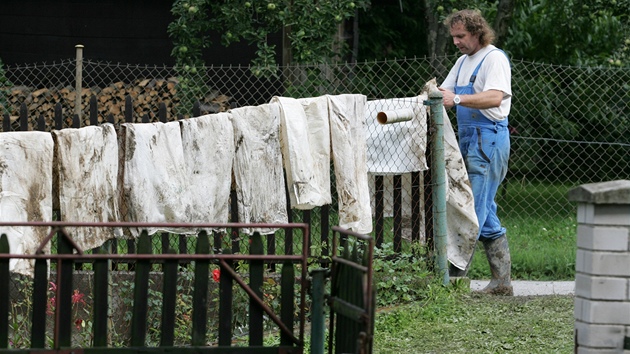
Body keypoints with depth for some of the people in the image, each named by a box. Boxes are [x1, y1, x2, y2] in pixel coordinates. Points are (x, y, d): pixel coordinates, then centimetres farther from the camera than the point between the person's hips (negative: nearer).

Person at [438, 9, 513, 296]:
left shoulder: (495, 58, -8)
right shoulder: (463, 61, 21)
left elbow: (495, 97, -22)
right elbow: (445, 91, 24)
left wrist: (457, 99, -33)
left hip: (488, 137, -10)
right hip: (469, 138, 10)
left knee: (473, 210, -11)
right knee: (485, 214, 8)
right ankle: (502, 282, 11)